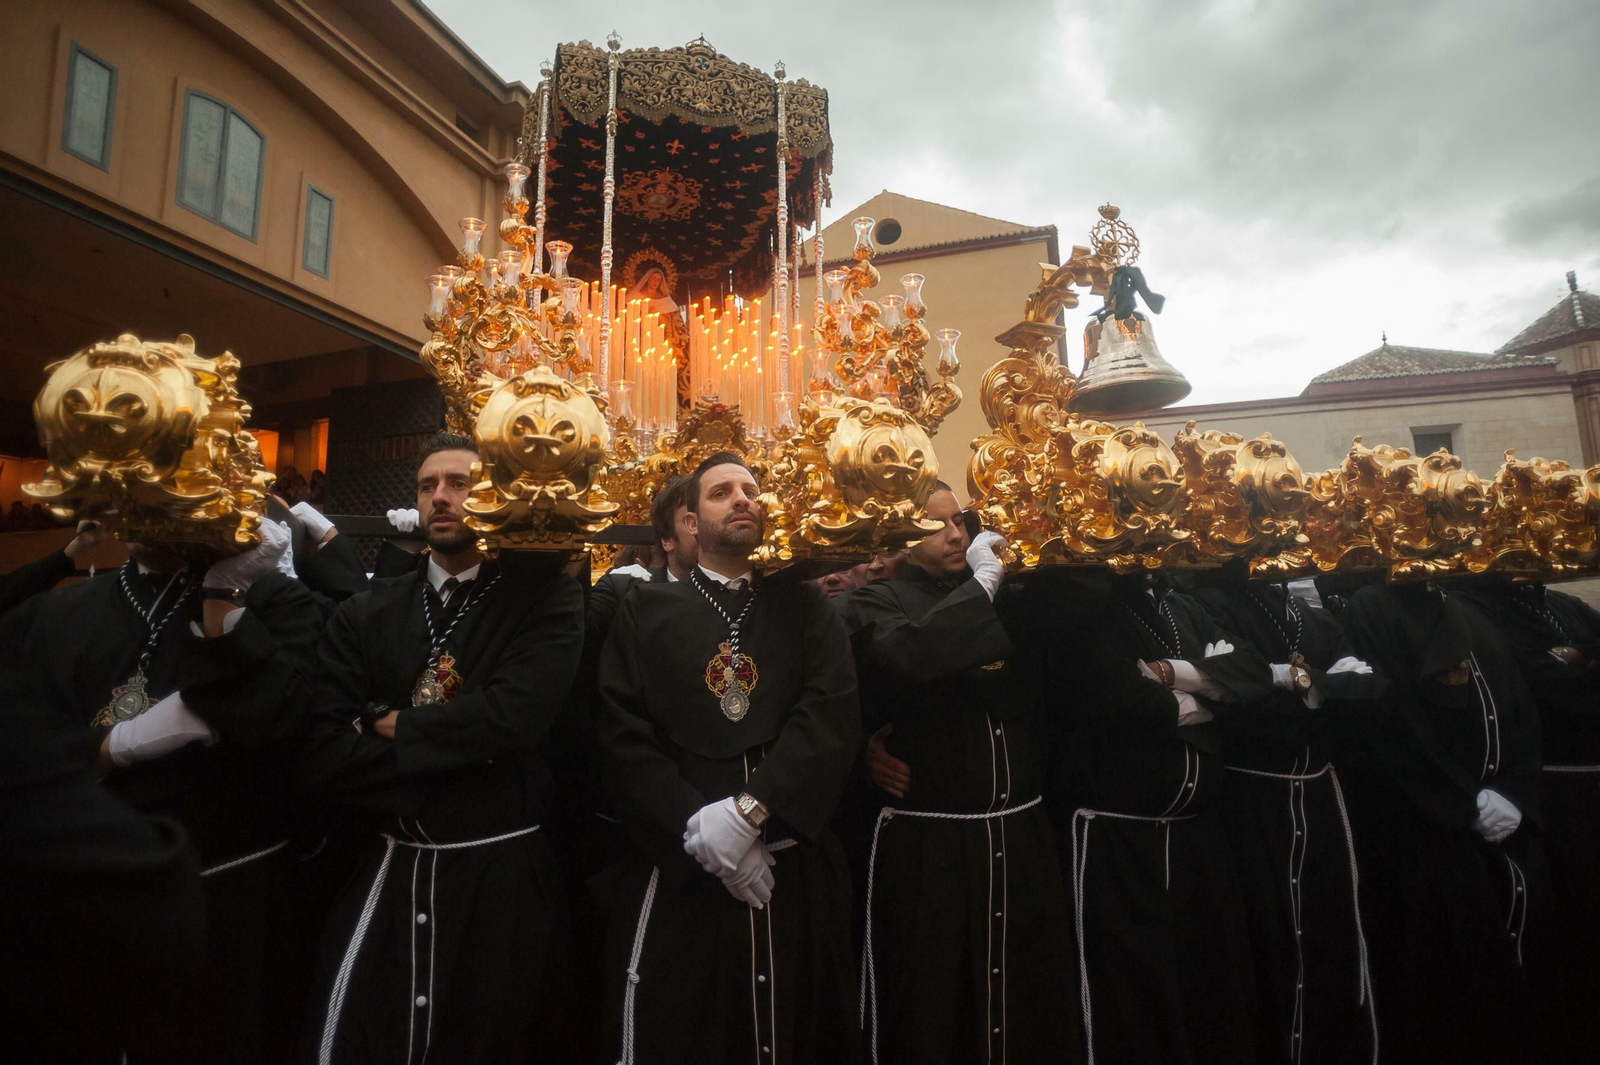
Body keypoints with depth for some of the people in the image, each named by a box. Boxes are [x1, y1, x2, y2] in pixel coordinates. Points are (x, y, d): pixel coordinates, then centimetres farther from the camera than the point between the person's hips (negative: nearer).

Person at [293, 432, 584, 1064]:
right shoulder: (364, 614, 4)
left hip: (503, 878, -2)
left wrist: (395, 726, -8)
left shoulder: (546, 599, -6)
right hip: (387, 873, 3)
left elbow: (514, 715, -22)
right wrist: (460, 747, -14)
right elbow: (318, 757, -5)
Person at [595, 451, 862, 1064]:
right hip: (679, 873, -1)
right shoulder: (646, 611, 6)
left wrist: (750, 811, -17)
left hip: (796, 871, 1)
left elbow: (834, 716, -6)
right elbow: (621, 735, -3)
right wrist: (698, 828, -13)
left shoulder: (804, 606, 8)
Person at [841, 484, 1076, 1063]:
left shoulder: (1000, 597, 12)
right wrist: (981, 582, -17)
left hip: (1021, 832, 5)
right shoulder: (877, 601, -5)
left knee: (1033, 997, 18)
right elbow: (906, 658, -25)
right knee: (932, 1008, 10)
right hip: (928, 843, -5)